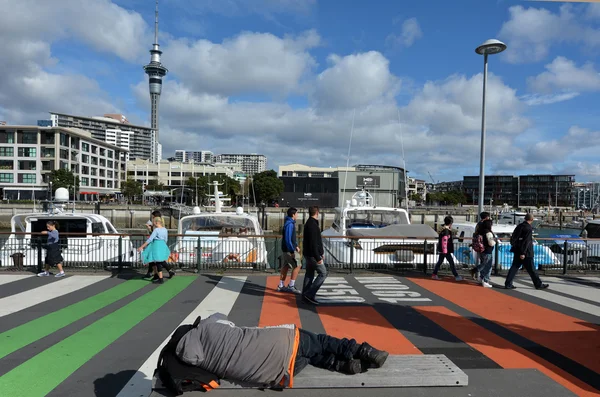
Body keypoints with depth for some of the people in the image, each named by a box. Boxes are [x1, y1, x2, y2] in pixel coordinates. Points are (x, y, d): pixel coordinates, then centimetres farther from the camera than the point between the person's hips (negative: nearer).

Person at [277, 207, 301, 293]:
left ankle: (281, 286, 19)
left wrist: (296, 246, 22)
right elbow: (288, 239, -24)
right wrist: (292, 251, -23)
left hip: (286, 249, 10)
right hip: (288, 250, -10)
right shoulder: (289, 224, -20)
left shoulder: (291, 223, 12)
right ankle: (291, 286, 0)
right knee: (297, 266, -4)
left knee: (285, 267, 13)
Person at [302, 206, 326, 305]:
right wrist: (318, 258, -22)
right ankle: (310, 294, -6)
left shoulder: (309, 223, 13)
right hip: (313, 255, -10)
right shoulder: (313, 225, -20)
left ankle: (305, 295, 18)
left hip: (308, 254, 10)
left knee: (309, 274, 13)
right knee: (323, 273, -4)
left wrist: (320, 253, 26)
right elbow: (313, 243, -24)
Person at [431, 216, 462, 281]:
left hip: (442, 250, 10)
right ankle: (456, 276, 1)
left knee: (439, 262, 13)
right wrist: (445, 250, -24)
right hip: (446, 250, -10)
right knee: (451, 263, -3)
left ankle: (434, 275, 16)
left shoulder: (443, 230, 12)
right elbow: (444, 241, -23)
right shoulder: (446, 231, -18)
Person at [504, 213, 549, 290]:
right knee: (531, 269, 4)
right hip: (526, 252, -7)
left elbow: (513, 238, 13)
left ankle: (508, 284, 5)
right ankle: (538, 284, 17)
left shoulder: (519, 226, 8)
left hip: (517, 251, 8)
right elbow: (526, 241, -20)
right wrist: (523, 253, -20)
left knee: (514, 267, 8)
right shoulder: (528, 228, -16)